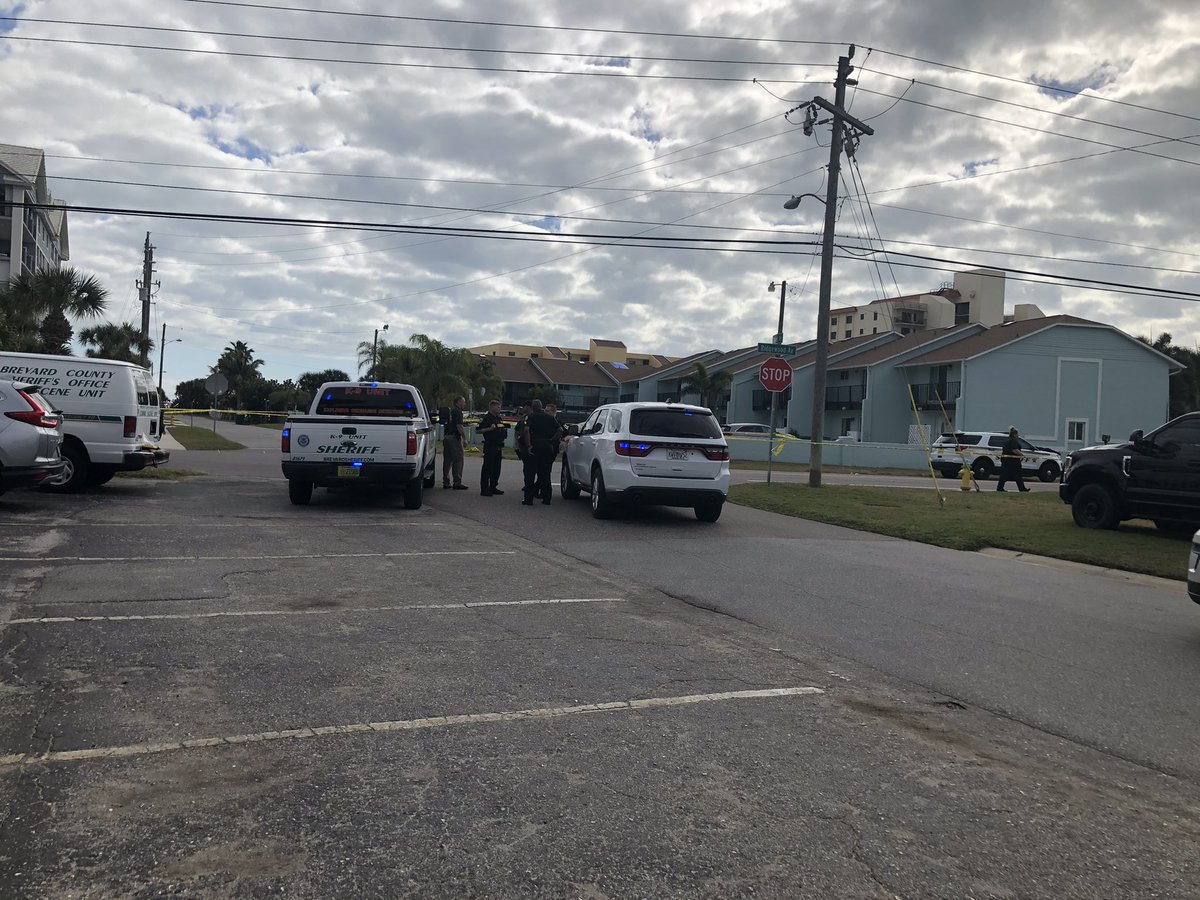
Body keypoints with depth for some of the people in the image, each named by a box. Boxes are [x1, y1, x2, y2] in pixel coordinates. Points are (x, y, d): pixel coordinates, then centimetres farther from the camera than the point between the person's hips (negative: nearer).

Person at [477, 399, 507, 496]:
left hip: (498, 447, 8)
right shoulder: (486, 418, -8)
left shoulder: (499, 419, 18)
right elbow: (479, 430, -13)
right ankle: (484, 489, -5)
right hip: (490, 446, -8)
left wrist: (505, 430, 10)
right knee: (487, 468, -7)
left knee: (496, 468, 11)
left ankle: (493, 487, 20)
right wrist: (490, 429, -22)